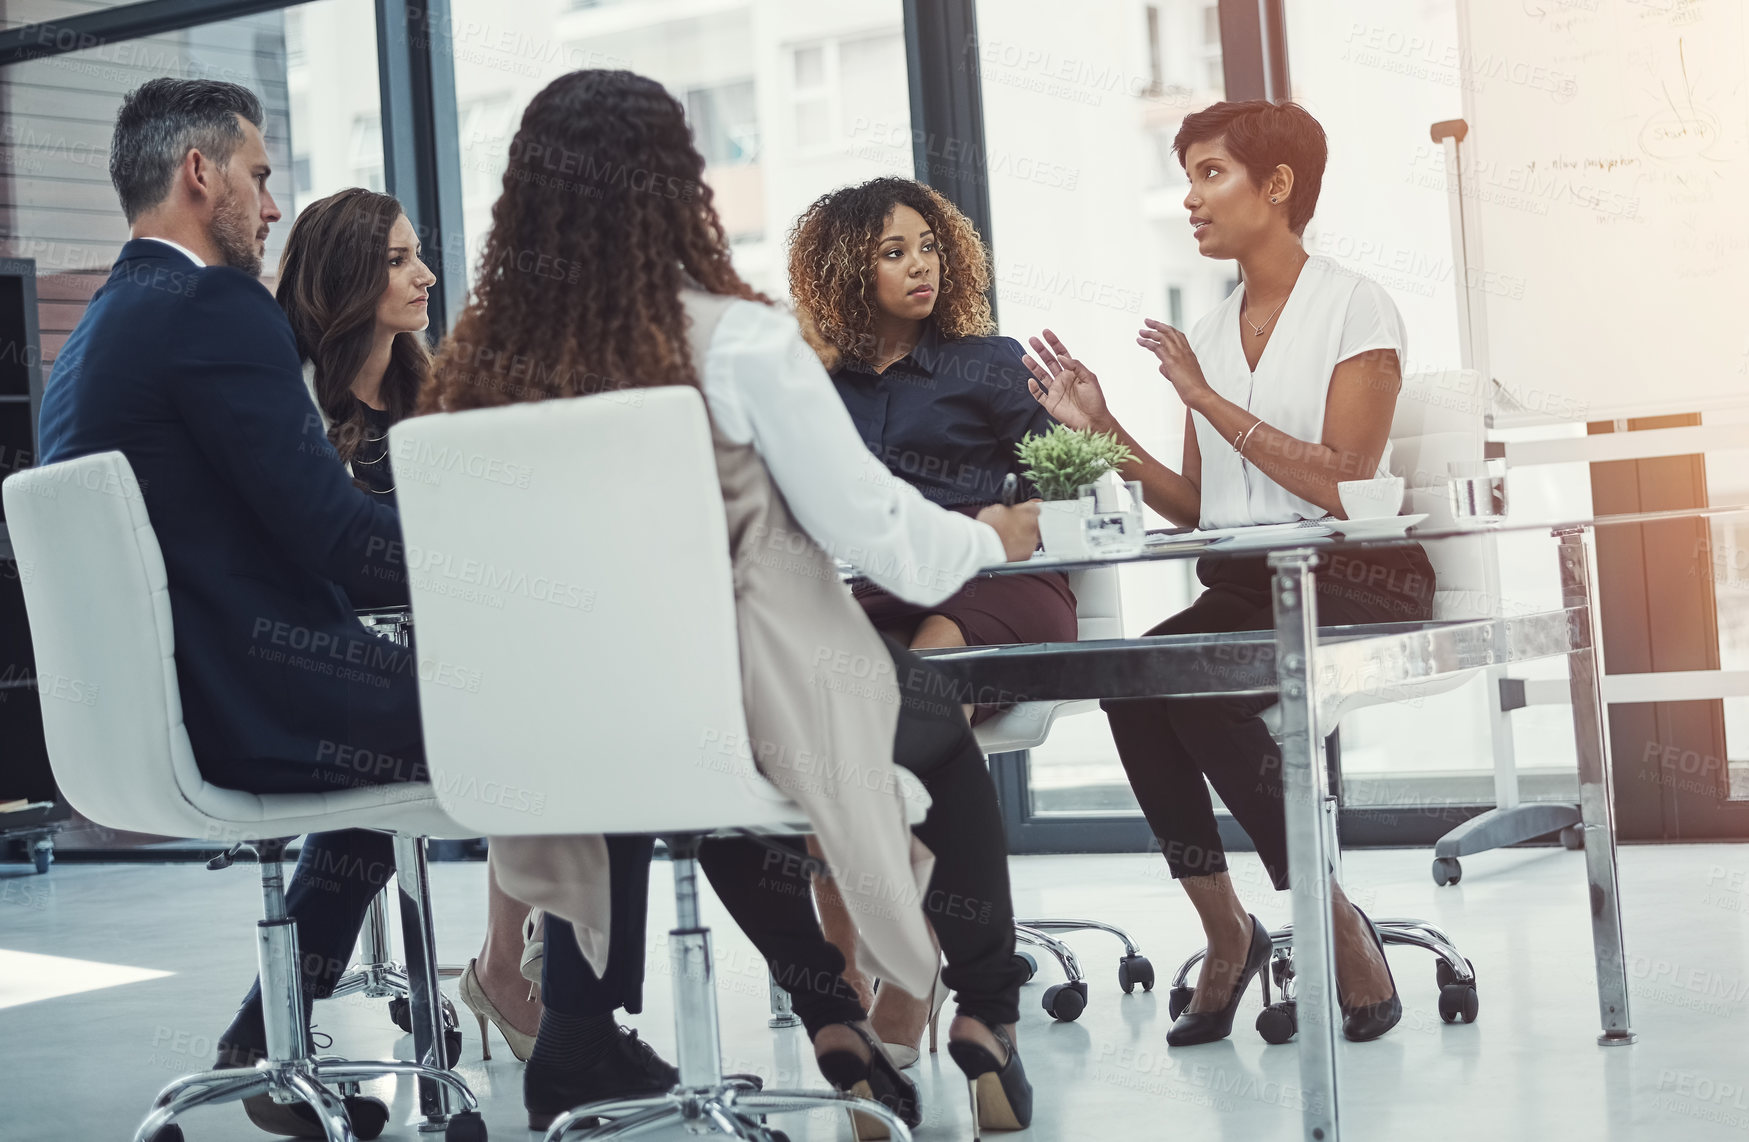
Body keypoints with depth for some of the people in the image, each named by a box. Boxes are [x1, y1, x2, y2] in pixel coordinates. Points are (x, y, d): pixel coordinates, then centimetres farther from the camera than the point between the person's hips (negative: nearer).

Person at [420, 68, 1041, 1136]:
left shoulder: (485, 365, -7)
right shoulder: (739, 342, -19)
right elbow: (879, 535, -14)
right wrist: (990, 538, 8)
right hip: (761, 715, -3)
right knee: (945, 721, 26)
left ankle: (834, 1023, 35)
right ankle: (988, 1017, 31)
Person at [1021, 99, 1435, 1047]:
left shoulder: (1356, 309, -3)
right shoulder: (1208, 334, 16)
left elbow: (1341, 487, -14)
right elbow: (1197, 508, 13)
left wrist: (1210, 401, -15)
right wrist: (1101, 432, 3)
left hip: (1356, 584, -5)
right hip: (1241, 586, 5)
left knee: (1196, 684, -31)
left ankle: (1337, 926, -14)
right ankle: (1222, 931, -10)